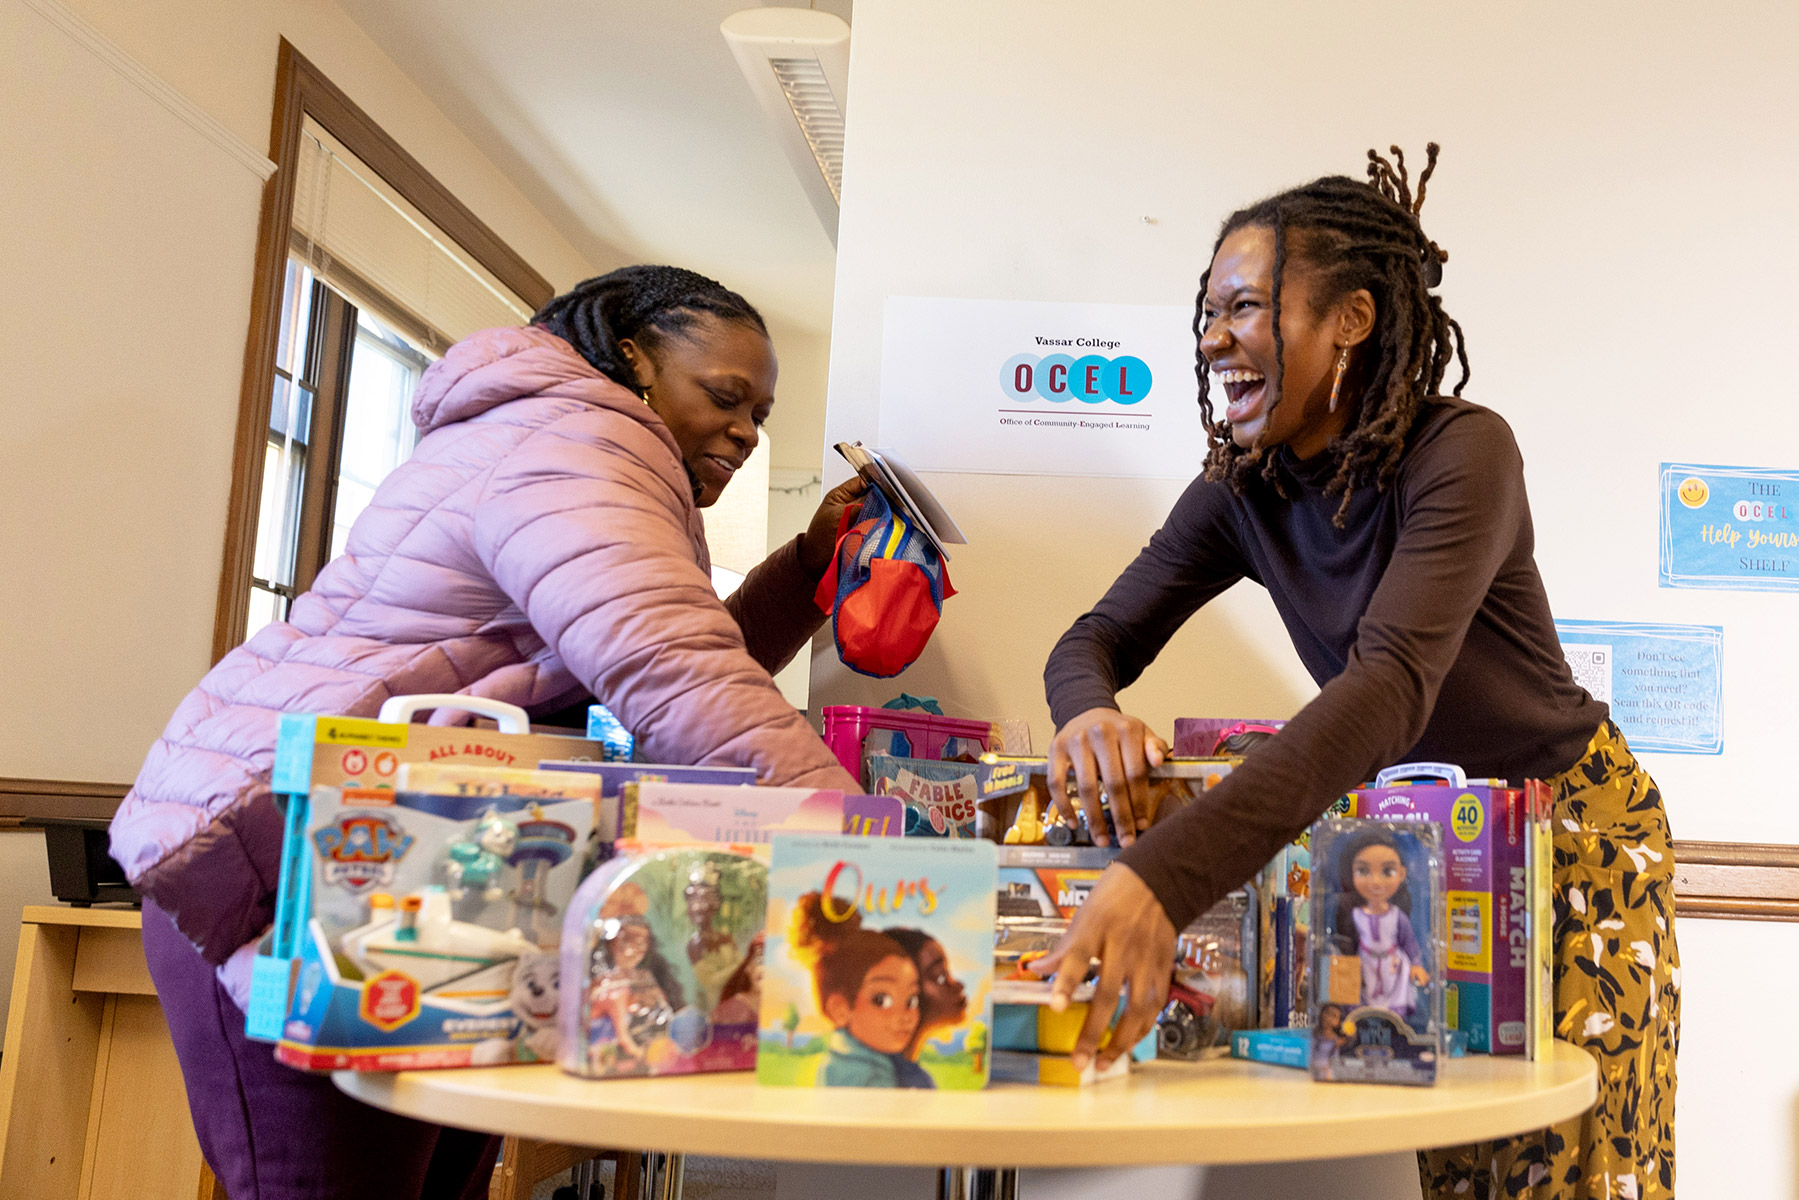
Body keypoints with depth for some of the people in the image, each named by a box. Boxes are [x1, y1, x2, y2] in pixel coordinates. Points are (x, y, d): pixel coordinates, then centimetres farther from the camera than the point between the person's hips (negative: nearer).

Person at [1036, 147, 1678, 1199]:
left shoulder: (1461, 453, -29)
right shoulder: (1242, 493, -11)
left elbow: (1394, 680, -44)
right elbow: (1098, 637, -9)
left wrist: (1167, 875, -57)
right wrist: (1091, 713, -37)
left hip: (1575, 816, -4)